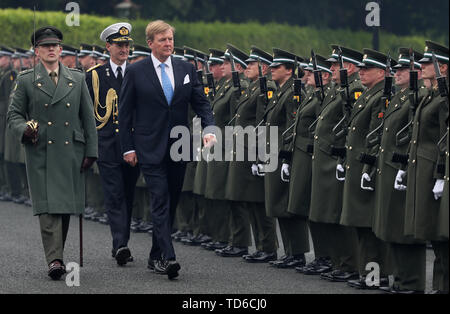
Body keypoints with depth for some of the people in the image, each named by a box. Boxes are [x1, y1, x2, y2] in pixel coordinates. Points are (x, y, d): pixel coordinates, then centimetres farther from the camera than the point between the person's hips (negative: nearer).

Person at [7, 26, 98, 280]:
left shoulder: (77, 79, 11)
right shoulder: (26, 81, 5)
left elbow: (88, 117, 11)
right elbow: (14, 115, 6)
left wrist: (91, 151, 6)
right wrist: (24, 129, -16)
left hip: (71, 153, 3)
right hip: (41, 155, -2)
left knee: (66, 206, 5)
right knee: (49, 207, -11)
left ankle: (57, 255, 19)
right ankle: (55, 260, -16)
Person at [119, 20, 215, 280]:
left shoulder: (186, 69, 7)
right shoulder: (136, 72, -2)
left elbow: (201, 103, 7)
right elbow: (125, 113, 2)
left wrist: (210, 128, -11)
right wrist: (128, 148, -2)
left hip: (179, 148, 4)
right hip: (151, 149, -4)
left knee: (171, 203, 9)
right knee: (161, 202, -13)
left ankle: (156, 256, 21)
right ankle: (168, 257, -20)